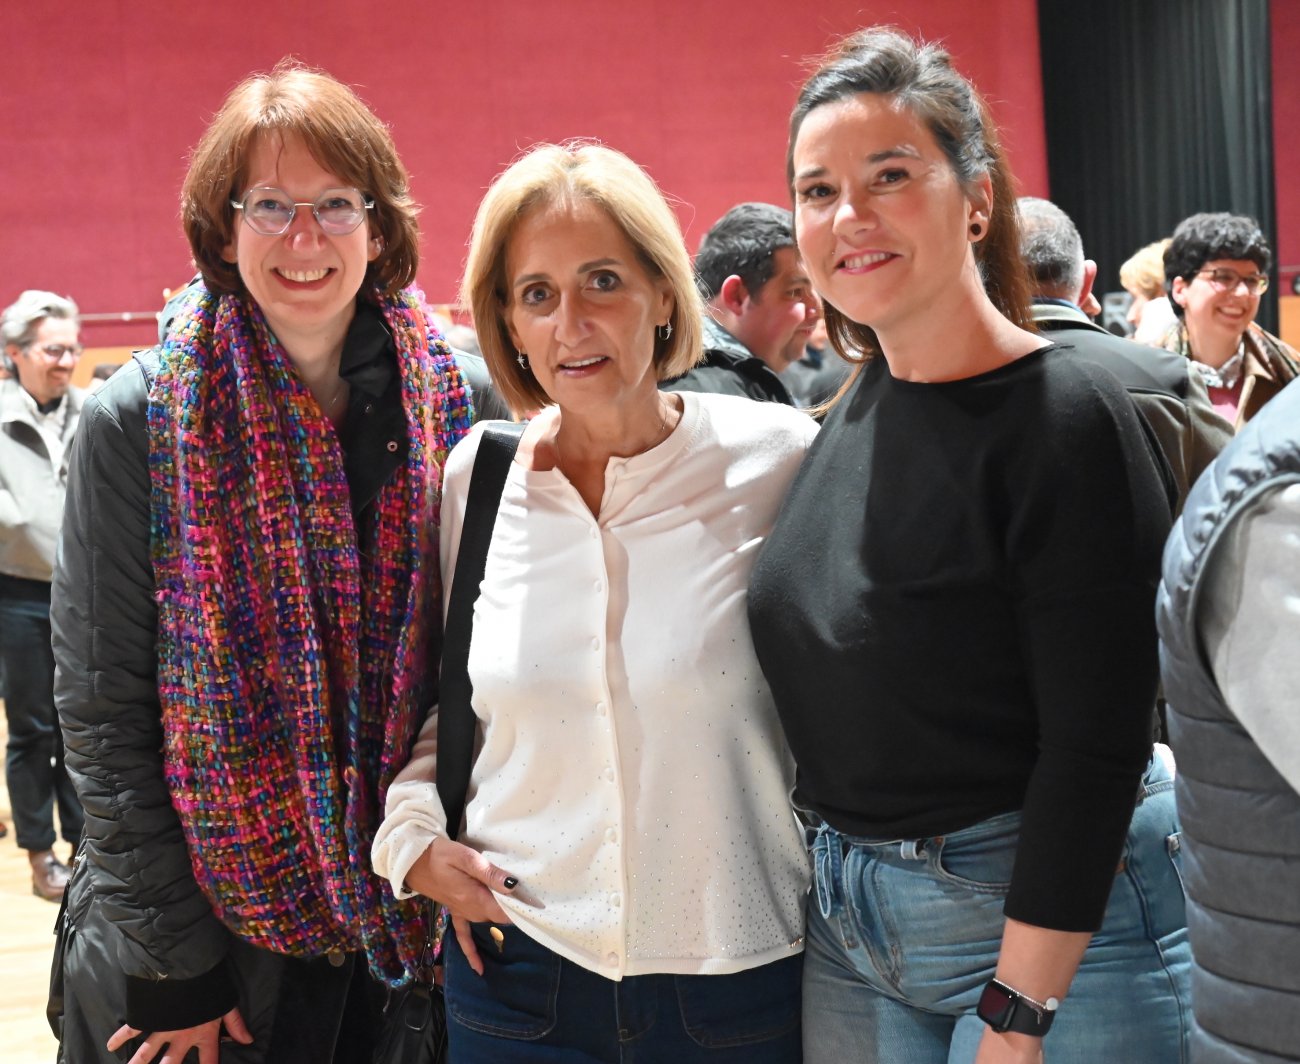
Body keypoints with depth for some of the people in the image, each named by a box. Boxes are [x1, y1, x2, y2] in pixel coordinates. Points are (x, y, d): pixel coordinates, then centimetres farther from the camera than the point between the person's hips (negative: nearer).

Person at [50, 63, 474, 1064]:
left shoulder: (446, 404, -3)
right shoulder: (136, 422, -10)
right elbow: (103, 708, -9)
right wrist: (174, 961, -10)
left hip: (392, 917, 2)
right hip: (199, 917, -2)